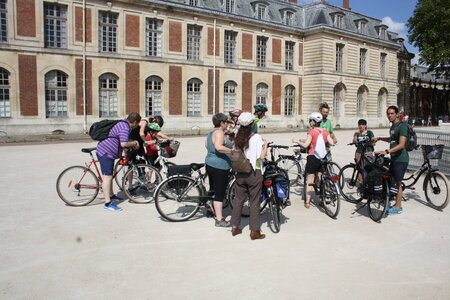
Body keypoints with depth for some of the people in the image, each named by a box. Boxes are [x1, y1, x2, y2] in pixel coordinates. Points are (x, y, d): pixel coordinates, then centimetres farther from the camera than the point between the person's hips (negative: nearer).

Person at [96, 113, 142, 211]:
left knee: (109, 175, 21)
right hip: (105, 152, -11)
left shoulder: (124, 123, 11)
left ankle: (111, 195, 36)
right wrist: (135, 142, -17)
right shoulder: (125, 128, -21)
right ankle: (107, 203, -11)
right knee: (107, 176, -12)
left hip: (108, 152, 11)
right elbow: (124, 144, -33)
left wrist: (133, 144, 15)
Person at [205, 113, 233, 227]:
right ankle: (219, 220, -1)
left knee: (213, 190, 21)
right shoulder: (219, 133, -17)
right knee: (220, 193, -5)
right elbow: (219, 147, -33)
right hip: (220, 166, -10)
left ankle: (212, 209, 35)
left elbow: (207, 146, 26)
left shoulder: (211, 132, 14)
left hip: (210, 164, 10)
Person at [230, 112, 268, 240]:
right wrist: (265, 144, 0)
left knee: (238, 200, 14)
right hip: (254, 173, -5)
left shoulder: (238, 137, 4)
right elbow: (261, 157, -14)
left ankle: (235, 227, 22)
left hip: (240, 173, 5)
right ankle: (254, 231, 9)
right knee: (254, 202, 4)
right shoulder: (256, 137, -12)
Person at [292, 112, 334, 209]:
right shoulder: (325, 131, 4)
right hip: (322, 158, 5)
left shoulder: (312, 132, -12)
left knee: (309, 181, 2)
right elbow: (332, 143, -2)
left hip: (312, 157, -5)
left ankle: (307, 202, 3)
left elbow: (305, 145, -19)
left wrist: (297, 141, -4)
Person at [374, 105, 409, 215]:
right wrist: (379, 138, 28)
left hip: (400, 159, -9)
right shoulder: (393, 126, 13)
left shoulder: (402, 126, -16)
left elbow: (401, 144, -26)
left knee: (398, 183, -3)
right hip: (394, 158, 9)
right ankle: (397, 204, 25)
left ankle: (398, 208, 7)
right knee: (392, 181, 14)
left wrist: (386, 151, -33)